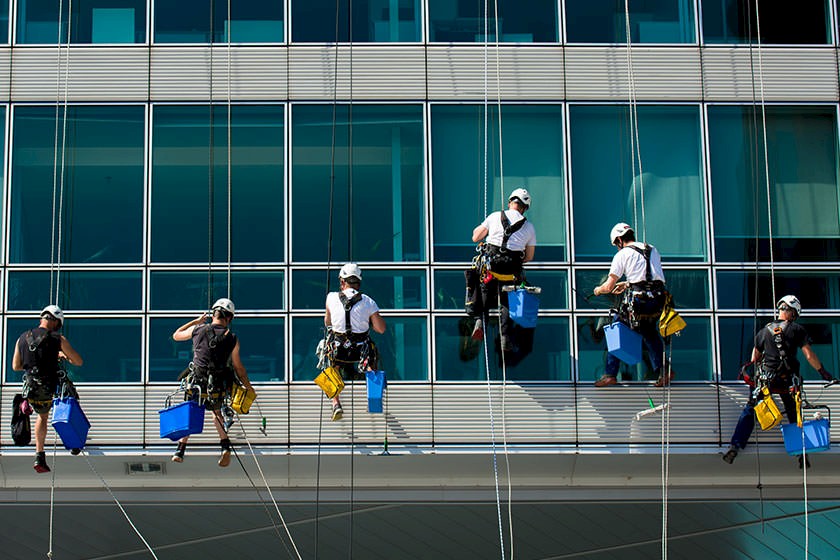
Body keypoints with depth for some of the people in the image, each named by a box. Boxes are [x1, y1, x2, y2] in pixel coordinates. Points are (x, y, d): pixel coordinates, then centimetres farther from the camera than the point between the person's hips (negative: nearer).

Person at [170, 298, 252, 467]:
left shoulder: (198, 330, -1)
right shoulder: (232, 339, -2)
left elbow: (176, 335, 20)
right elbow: (239, 368, 5)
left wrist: (196, 321, 29)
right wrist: (249, 389, 19)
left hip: (196, 386, 0)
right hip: (218, 389, 0)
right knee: (217, 412, 27)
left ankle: (180, 450, 18)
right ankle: (225, 445, 7)